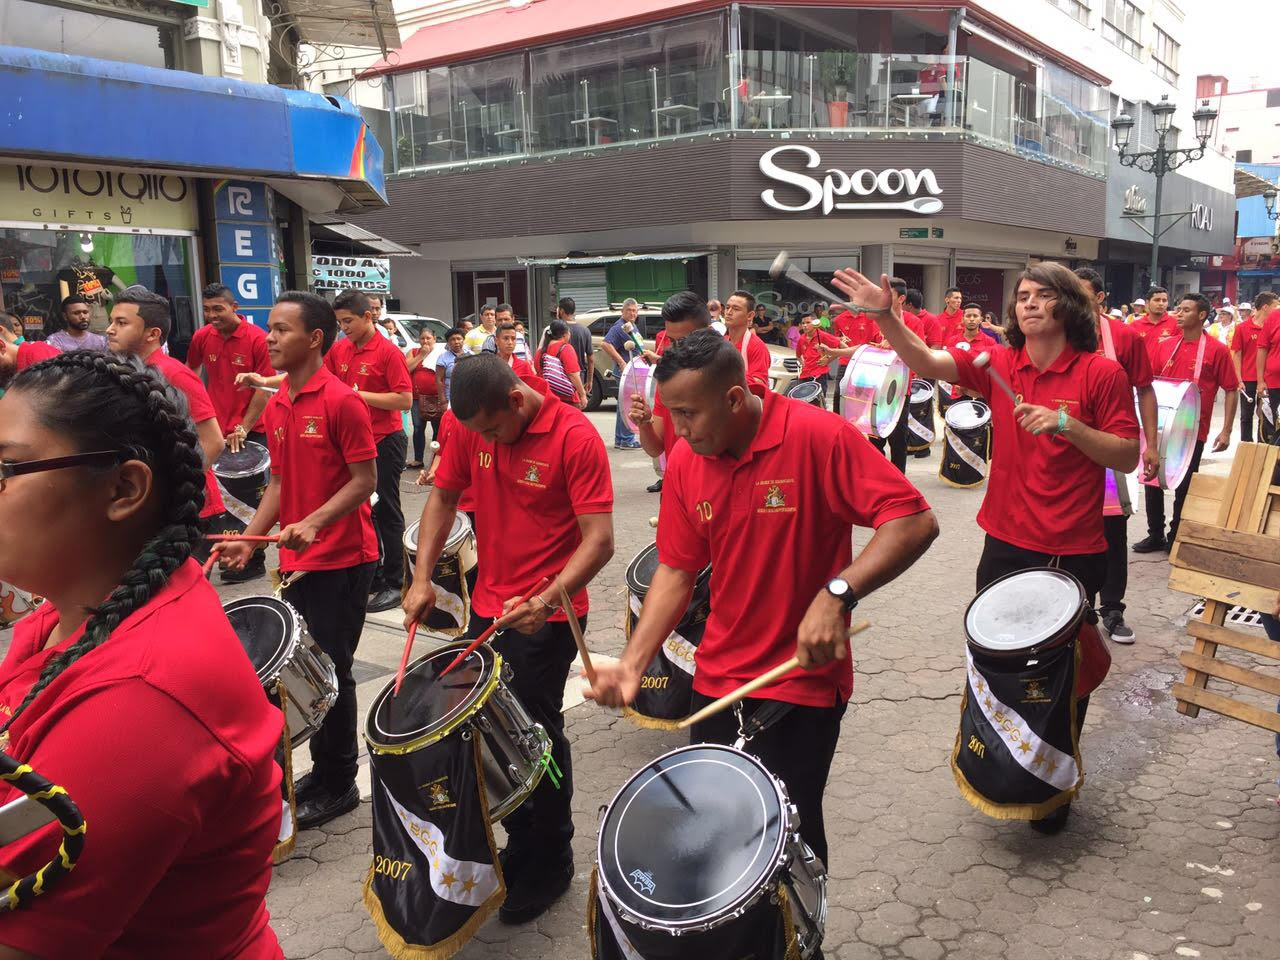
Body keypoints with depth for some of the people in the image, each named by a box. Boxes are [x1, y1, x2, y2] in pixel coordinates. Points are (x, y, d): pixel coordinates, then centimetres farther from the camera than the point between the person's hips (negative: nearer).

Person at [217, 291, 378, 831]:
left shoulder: (341, 401, -15)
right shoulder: (275, 407, 9)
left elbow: (366, 480, -15)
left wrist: (315, 522, -26)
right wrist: (248, 539, 6)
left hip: (342, 561, -7)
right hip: (296, 562, 7)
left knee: (331, 670, 1)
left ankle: (339, 785, 16)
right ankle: (322, 770, 29)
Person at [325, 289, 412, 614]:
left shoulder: (388, 352, -13)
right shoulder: (339, 349, 5)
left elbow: (405, 400, -18)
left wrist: (360, 395, -21)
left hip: (384, 442, -7)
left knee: (387, 512, 1)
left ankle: (394, 583, 10)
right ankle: (372, 576, 27)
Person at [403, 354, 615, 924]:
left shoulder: (575, 438, -20)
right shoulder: (472, 428, -4)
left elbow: (599, 541, -23)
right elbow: (444, 496, 8)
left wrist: (548, 598, -35)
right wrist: (422, 577, -3)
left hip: (545, 615, -6)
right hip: (487, 604, 6)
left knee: (537, 732, 3)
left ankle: (552, 861, 25)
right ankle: (520, 844, 37)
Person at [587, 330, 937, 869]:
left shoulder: (818, 436, -20)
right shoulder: (685, 461, -3)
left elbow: (915, 522, -21)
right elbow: (677, 570, 3)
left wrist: (838, 592, -34)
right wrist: (632, 663, -8)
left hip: (802, 682, -5)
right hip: (716, 679, 5)